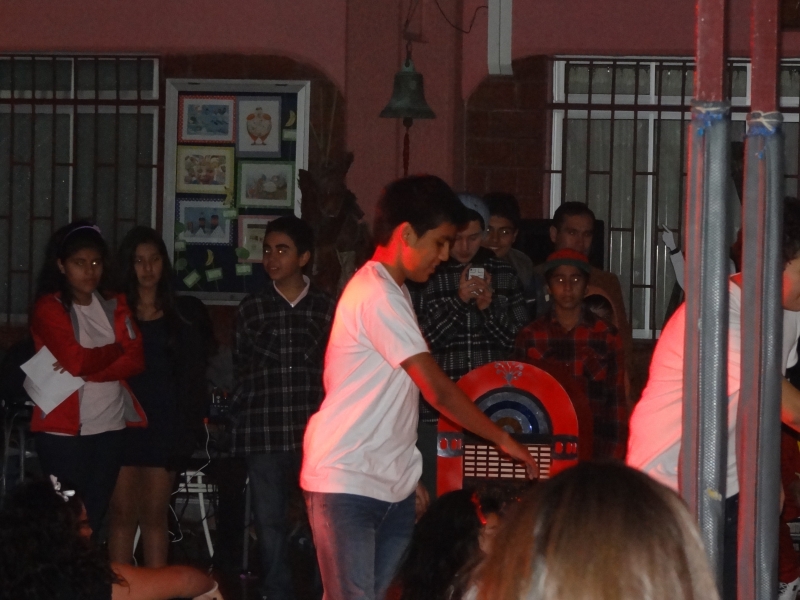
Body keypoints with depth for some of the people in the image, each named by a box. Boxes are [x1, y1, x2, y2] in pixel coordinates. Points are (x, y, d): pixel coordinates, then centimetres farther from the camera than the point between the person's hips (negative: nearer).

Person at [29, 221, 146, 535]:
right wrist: (114, 350, -1)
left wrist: (86, 371, -14)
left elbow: (135, 360, -2)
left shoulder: (115, 305, 11)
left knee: (96, 516, 7)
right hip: (64, 430, -4)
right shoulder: (49, 308, -3)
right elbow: (76, 359, -17)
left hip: (110, 427, 4)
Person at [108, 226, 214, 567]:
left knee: (155, 514, 2)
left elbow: (194, 374, 10)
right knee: (123, 512, -2)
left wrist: (190, 424, 1)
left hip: (164, 422, 1)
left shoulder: (186, 314, 8)